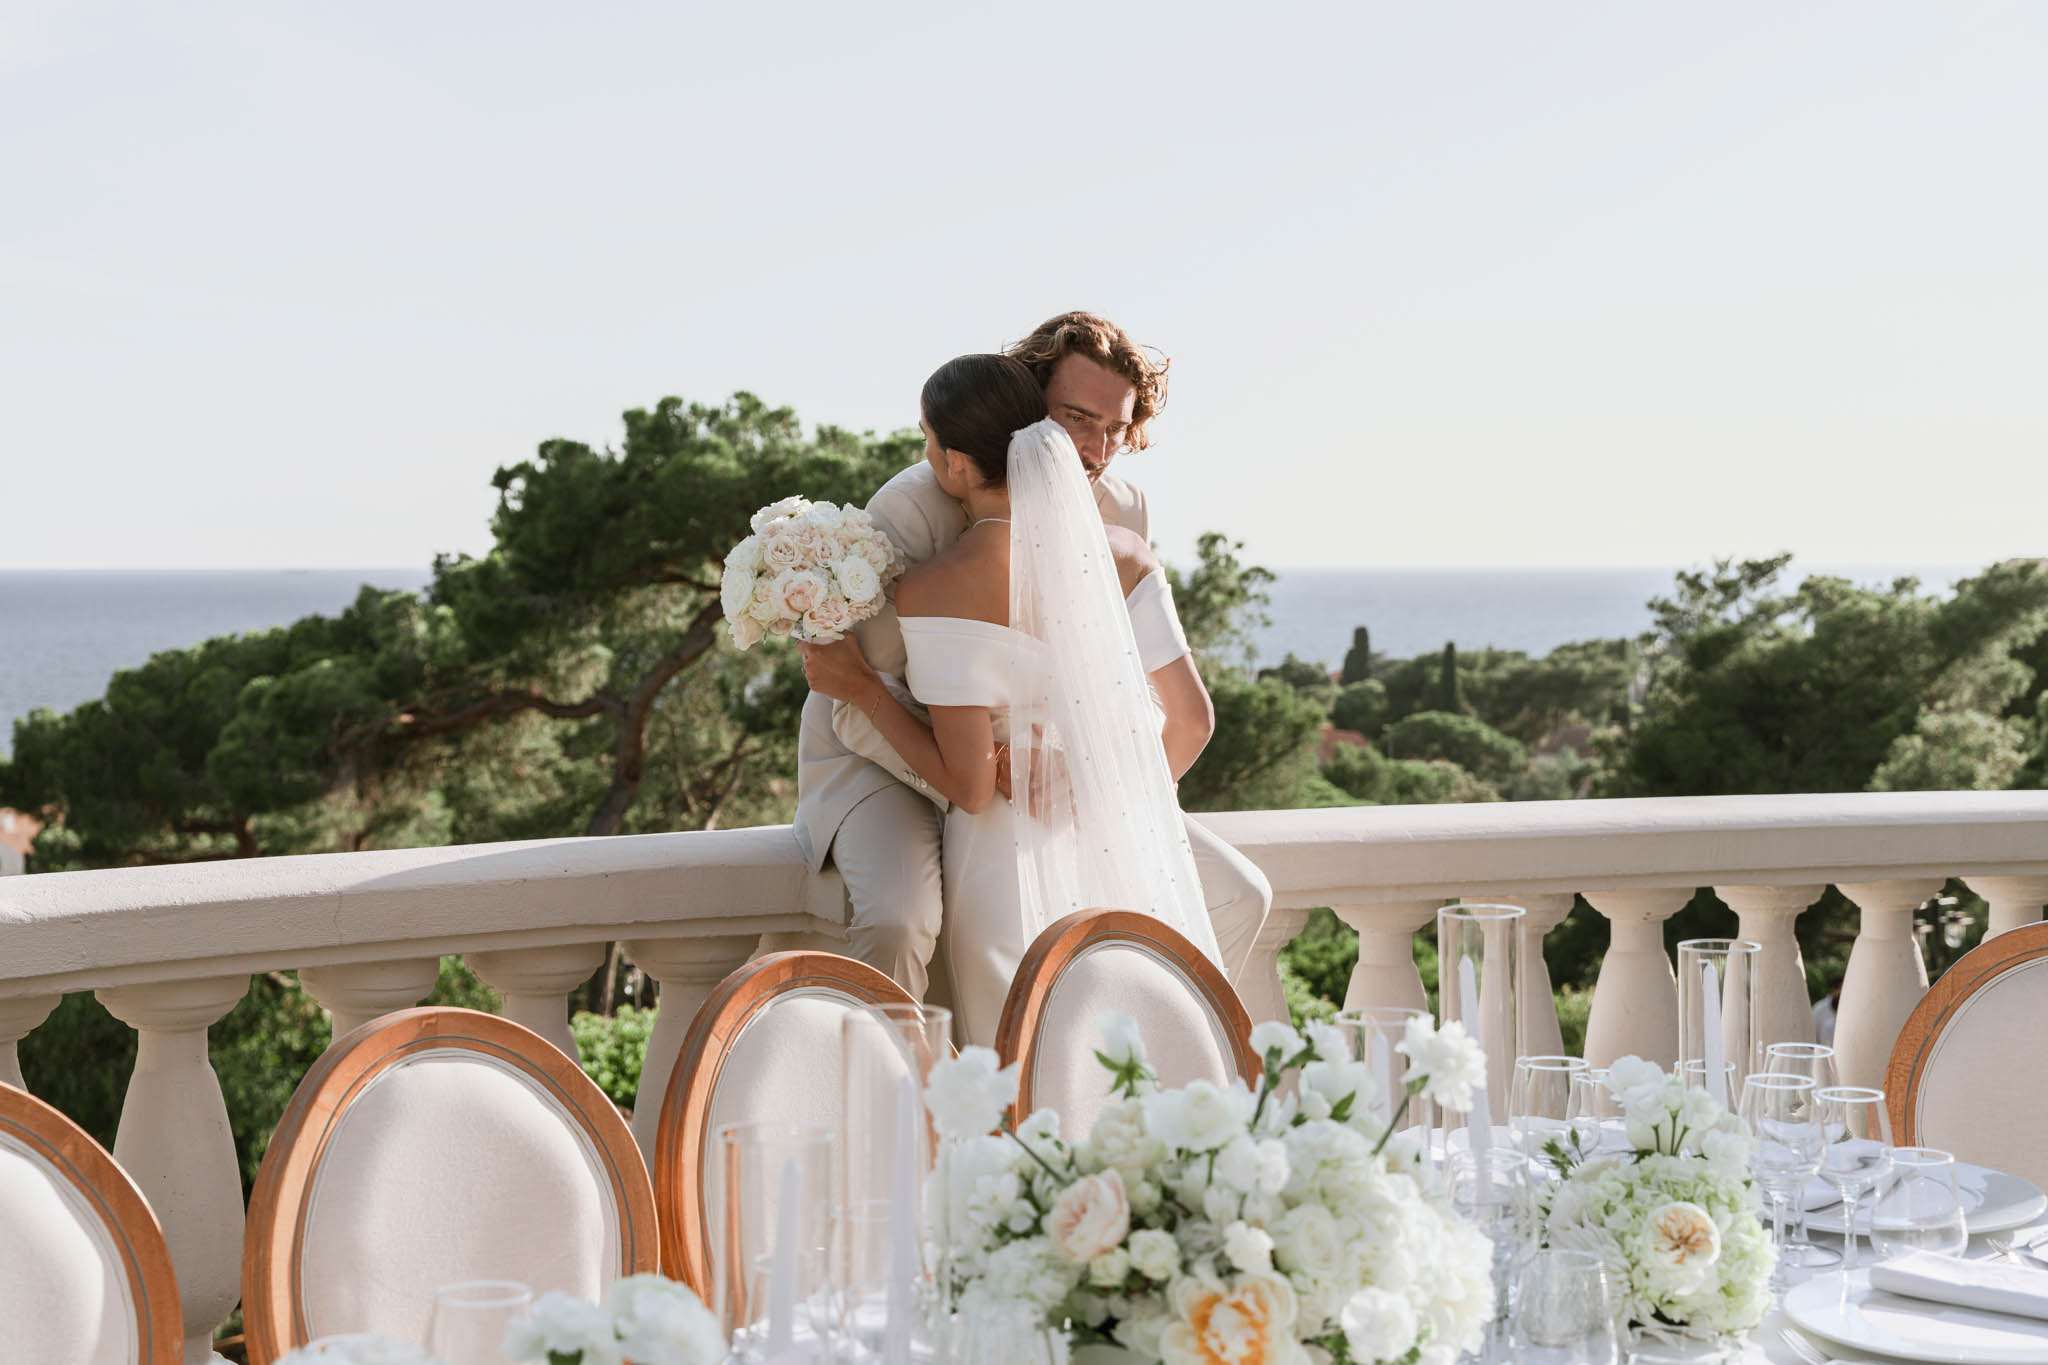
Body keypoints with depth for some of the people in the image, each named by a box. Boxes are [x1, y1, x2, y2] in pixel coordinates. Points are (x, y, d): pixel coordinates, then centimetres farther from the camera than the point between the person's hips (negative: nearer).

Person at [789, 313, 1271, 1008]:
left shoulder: (1123, 513, -4)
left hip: (1035, 763, 6)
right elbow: (859, 708, -22)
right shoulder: (915, 508, -22)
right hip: (891, 762, -6)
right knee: (899, 924, -38)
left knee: (1238, 898, -3)